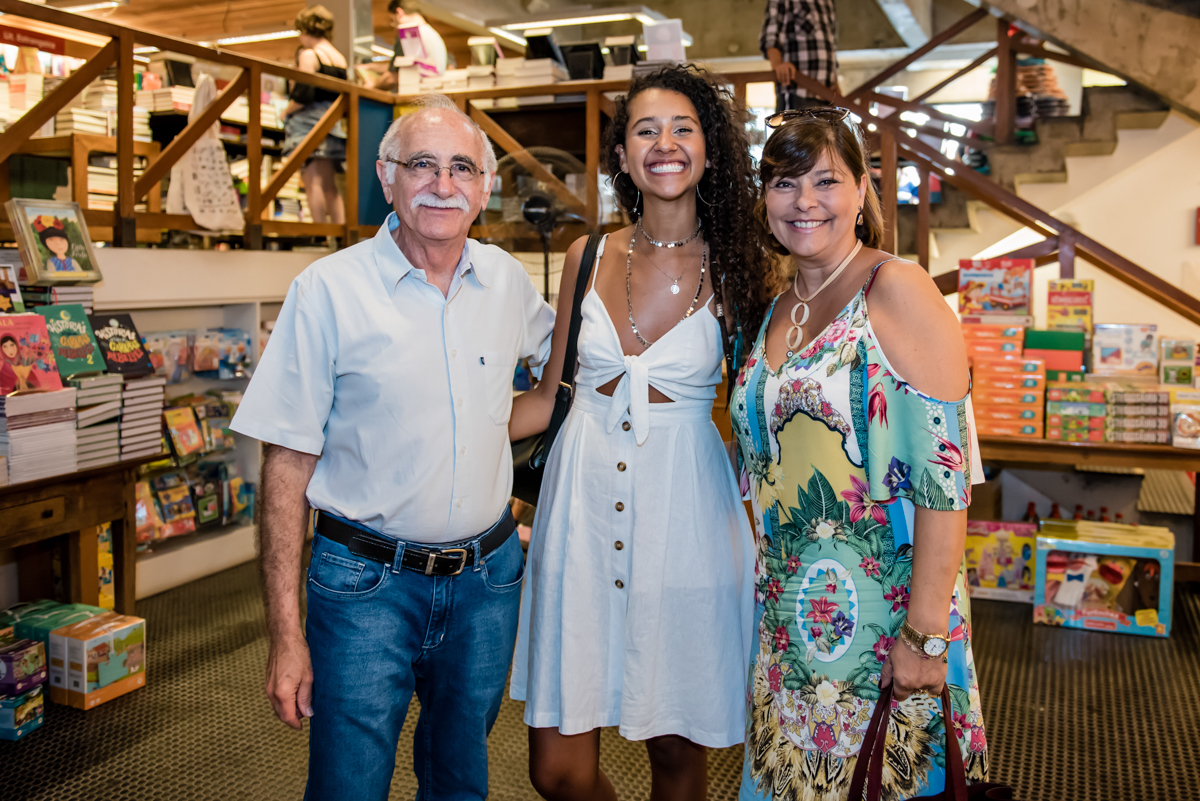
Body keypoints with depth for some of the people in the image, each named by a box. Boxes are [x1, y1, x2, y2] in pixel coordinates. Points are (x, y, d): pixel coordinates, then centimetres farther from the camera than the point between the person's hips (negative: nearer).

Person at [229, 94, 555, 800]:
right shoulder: (329, 290, -11)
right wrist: (287, 634, -12)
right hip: (368, 584, -3)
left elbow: (557, 353, 25)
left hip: (487, 578, 4)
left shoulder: (507, 279, 1)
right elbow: (288, 464, -10)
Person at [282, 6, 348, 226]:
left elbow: (303, 94, -15)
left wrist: (286, 111, -1)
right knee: (330, 186, 8)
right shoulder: (340, 58, 14)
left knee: (313, 182, -10)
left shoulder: (308, 55, -7)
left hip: (309, 120, -7)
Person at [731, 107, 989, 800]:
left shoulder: (898, 290, -13)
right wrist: (773, 591, 12)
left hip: (885, 606, -6)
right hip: (791, 613, 6)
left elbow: (946, 472, -19)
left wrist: (924, 633, -21)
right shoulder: (777, 312, 8)